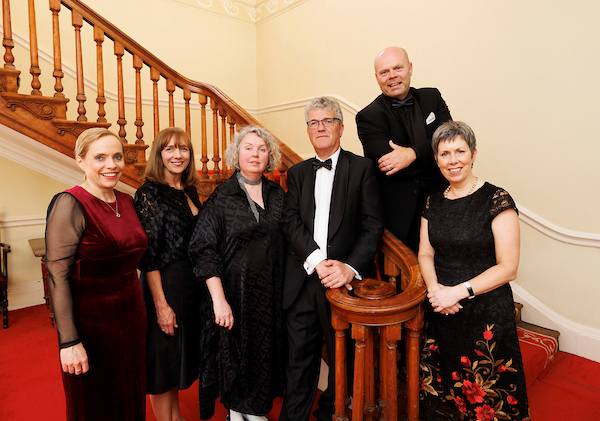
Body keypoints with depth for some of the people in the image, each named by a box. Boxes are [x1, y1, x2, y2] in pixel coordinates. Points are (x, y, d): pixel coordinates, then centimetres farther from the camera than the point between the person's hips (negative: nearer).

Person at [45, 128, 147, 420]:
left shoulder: (126, 201, 5)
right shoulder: (69, 205, -16)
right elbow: (58, 276, -18)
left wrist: (148, 305, 10)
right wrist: (69, 342, -20)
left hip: (132, 316, 6)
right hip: (92, 321, -6)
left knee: (130, 398, 21)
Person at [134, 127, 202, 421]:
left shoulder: (189, 191, 8)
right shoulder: (149, 193, -12)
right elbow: (148, 255, -16)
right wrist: (161, 304, -18)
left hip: (192, 284, 7)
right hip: (165, 284, -7)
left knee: (180, 354, 21)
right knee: (164, 358, 9)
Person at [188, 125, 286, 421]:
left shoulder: (277, 195, 4)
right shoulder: (222, 198, -9)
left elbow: (284, 242, 8)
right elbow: (204, 250, -12)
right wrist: (219, 300, -18)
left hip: (270, 292, 4)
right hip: (235, 290, -3)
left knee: (264, 351, 16)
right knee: (234, 351, 12)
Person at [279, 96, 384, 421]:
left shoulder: (362, 168, 2)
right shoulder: (297, 173, 12)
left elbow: (373, 225, -6)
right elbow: (290, 222, -1)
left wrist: (350, 267, -19)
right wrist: (317, 261, -15)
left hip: (345, 280, -2)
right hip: (303, 281, 2)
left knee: (342, 357, 14)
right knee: (300, 356, 11)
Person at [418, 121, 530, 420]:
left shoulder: (496, 200, -9)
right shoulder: (434, 203, 7)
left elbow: (508, 268, -12)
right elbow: (425, 254, 8)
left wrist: (459, 291, -18)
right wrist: (435, 288, -10)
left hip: (486, 315, -4)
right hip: (442, 315, 4)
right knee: (440, 394, 13)